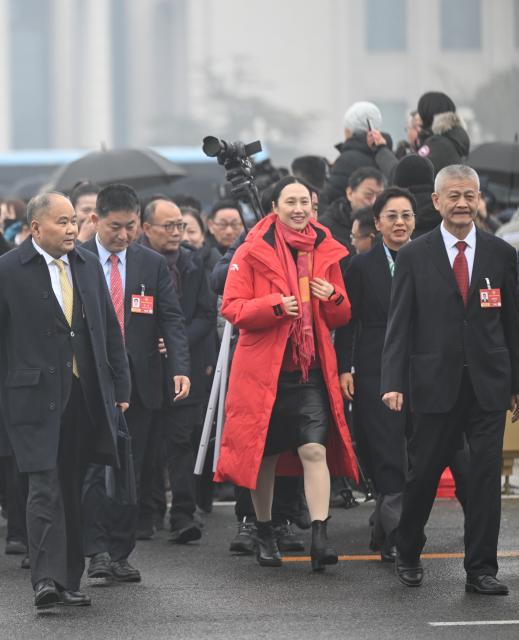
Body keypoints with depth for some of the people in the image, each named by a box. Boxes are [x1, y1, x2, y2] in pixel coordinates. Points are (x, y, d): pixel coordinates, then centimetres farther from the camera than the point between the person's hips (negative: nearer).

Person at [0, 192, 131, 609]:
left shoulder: (88, 265, 11)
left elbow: (110, 329, 15)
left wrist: (120, 386, 11)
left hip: (87, 397, 5)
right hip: (36, 395, -5)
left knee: (72, 490, 10)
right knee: (45, 486, -12)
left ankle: (68, 581, 16)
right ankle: (46, 580, -15)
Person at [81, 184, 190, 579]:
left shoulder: (153, 265, 7)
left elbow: (172, 320, 1)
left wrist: (180, 368, -15)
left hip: (139, 382, 3)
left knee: (132, 471, 6)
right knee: (96, 468, -10)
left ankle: (120, 554, 12)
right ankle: (97, 550, -6)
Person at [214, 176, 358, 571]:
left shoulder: (325, 252, 10)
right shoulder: (252, 252, -1)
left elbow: (341, 318, 17)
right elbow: (232, 308, -6)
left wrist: (334, 298, -5)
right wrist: (275, 306, -20)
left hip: (311, 371, 2)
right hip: (264, 369, -2)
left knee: (315, 451, -12)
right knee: (265, 455, 8)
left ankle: (320, 538, -16)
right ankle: (265, 534, 24)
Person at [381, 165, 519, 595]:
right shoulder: (415, 256, 1)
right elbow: (399, 324, -1)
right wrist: (392, 382, -10)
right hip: (436, 383, -1)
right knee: (424, 473, 6)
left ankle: (481, 569, 6)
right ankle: (408, 555, 27)